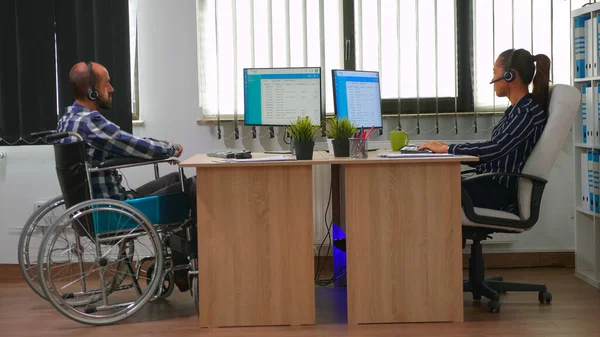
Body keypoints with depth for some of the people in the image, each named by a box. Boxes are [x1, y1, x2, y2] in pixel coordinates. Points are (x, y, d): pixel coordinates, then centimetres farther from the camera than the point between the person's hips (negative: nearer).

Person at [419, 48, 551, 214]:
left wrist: (446, 148, -13)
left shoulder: (529, 110, -13)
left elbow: (495, 149, -21)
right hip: (492, 185, 9)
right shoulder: (517, 109, 16)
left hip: (503, 193, -9)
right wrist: (451, 149, 4)